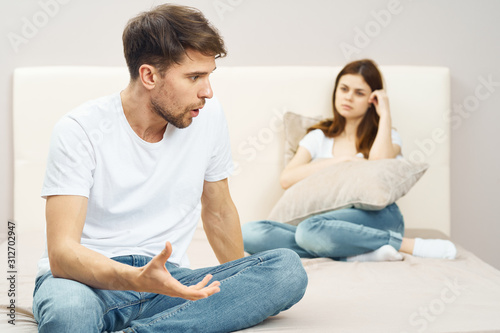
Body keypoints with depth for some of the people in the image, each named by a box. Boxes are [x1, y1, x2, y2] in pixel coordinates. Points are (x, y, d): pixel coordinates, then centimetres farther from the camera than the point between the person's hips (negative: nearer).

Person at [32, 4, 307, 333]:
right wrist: (137, 280, -38)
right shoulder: (79, 131, -13)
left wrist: (244, 289, 25)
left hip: (167, 278, 6)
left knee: (288, 268, -22)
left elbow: (218, 210, 17)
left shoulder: (208, 117, 1)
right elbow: (61, 252, -20)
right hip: (90, 278, -5)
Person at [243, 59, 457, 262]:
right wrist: (338, 161, 0)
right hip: (328, 223, 4)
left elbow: (379, 163, -10)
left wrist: (385, 113, 2)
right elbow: (286, 179, 7)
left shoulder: (386, 136, 17)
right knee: (249, 233, -25)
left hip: (377, 217, -4)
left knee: (310, 230, -38)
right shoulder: (319, 137, 23)